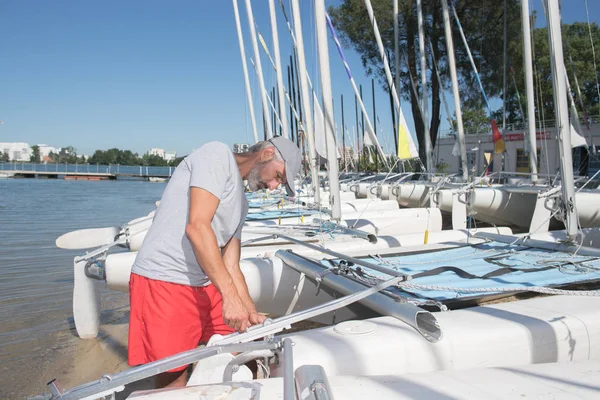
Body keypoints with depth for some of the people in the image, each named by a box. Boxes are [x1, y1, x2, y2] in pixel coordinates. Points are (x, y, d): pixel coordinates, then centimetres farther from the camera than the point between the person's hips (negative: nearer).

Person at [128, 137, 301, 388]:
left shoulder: (241, 203, 19)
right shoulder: (218, 154, -7)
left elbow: (231, 268, 17)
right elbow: (197, 226, -20)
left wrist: (252, 314, 7)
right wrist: (230, 295, -21)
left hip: (205, 287, 9)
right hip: (164, 283, -9)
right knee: (173, 382, -4)